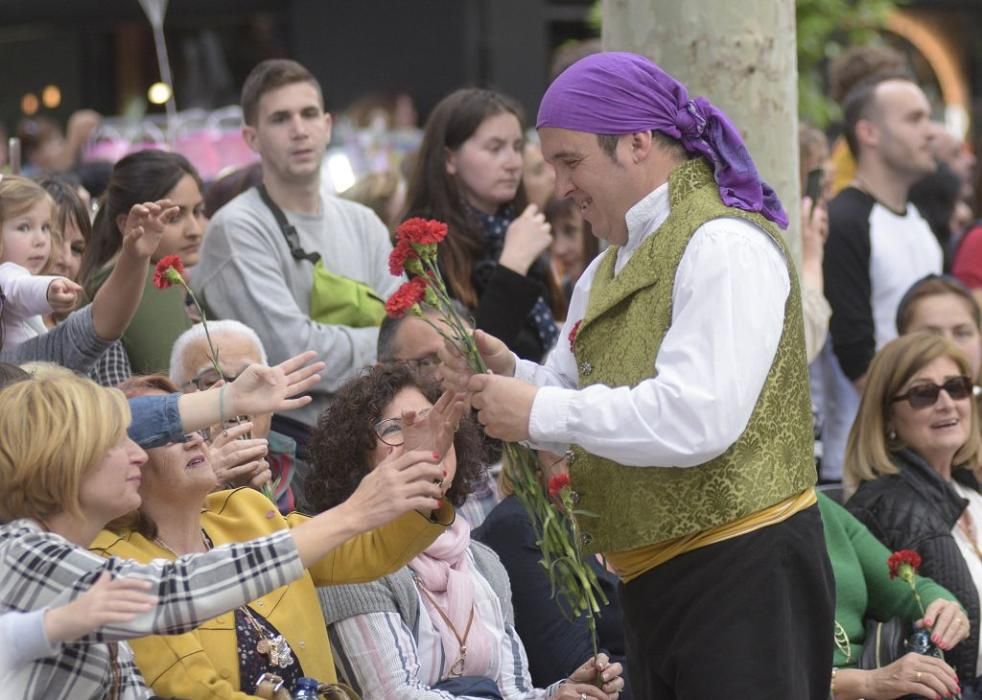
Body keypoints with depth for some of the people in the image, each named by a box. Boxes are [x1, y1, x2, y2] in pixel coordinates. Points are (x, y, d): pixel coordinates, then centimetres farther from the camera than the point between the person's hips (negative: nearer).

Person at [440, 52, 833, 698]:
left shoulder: (724, 246, -14)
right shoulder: (611, 269, 18)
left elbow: (696, 419, -25)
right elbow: (576, 406, 18)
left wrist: (541, 412, -18)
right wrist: (508, 376, -2)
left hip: (741, 572, -10)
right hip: (654, 582, 10)